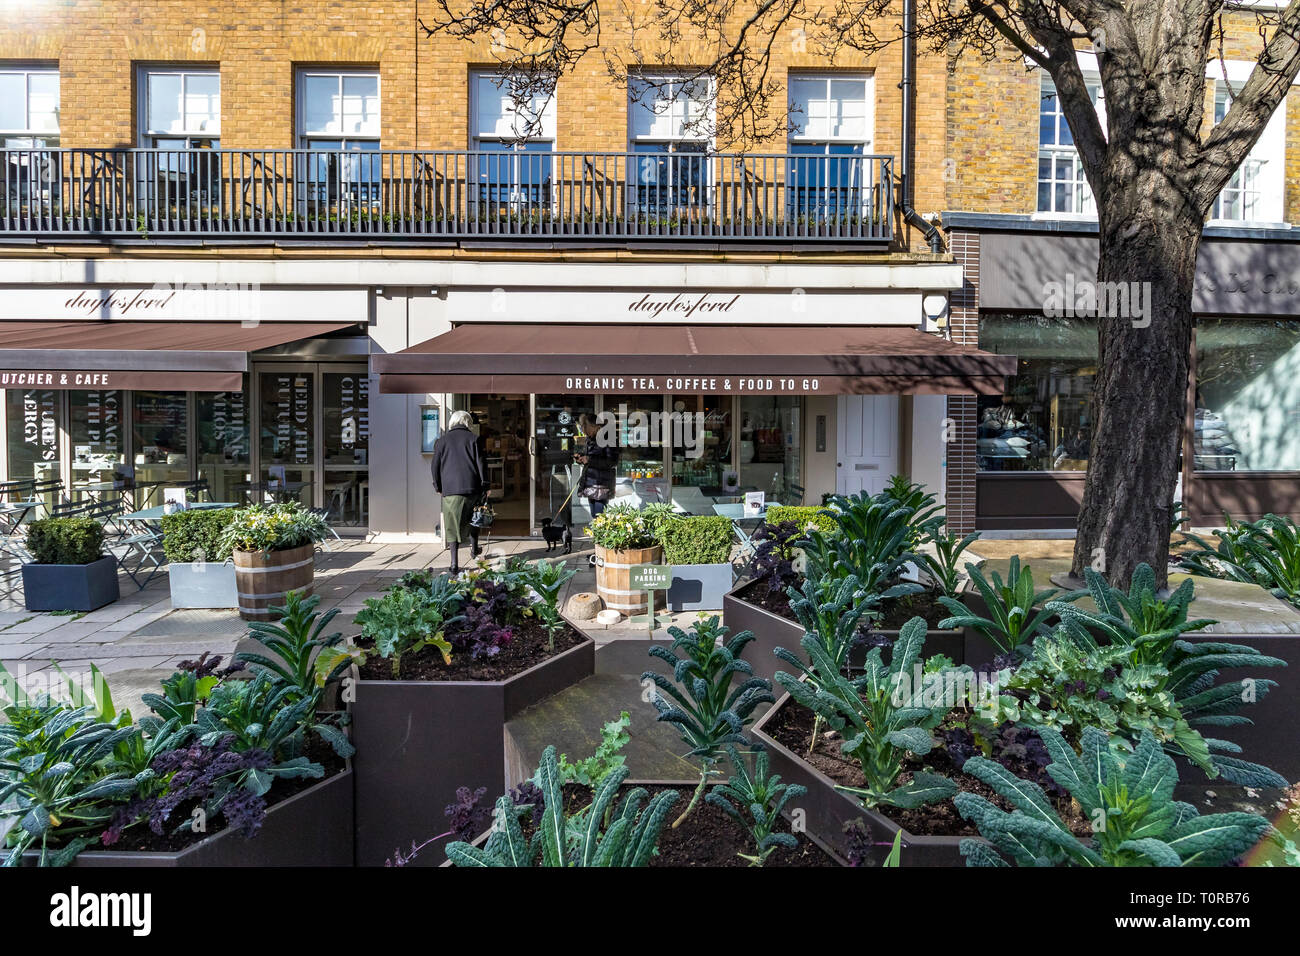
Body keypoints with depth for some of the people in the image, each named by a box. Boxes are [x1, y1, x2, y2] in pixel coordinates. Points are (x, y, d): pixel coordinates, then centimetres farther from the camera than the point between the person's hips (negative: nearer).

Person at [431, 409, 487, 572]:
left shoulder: (442, 441, 8)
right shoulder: (473, 439, 3)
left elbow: (435, 466, 9)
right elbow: (480, 463, -1)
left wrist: (438, 486, 19)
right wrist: (484, 485, 5)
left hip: (450, 489, 1)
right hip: (471, 488, 0)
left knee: (452, 526, 3)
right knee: (472, 520, 22)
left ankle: (454, 562, -2)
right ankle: (474, 549, 28)